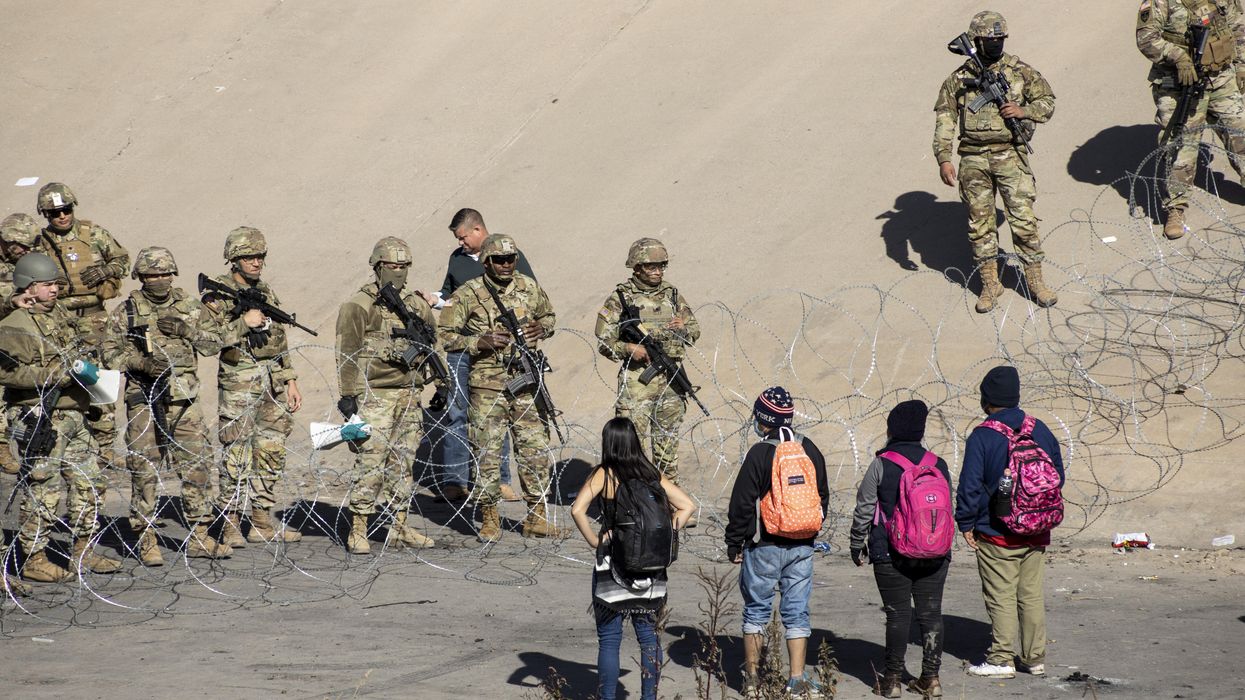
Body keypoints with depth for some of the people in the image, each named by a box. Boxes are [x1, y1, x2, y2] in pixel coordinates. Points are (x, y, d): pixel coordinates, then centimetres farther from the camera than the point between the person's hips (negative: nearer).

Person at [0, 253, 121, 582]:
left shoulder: (62, 317, 16)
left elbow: (81, 353, 31)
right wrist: (59, 373, -22)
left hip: (72, 415, 8)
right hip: (39, 419, -8)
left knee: (90, 482, 11)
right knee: (43, 488, -6)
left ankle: (84, 552, 22)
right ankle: (33, 559, 2)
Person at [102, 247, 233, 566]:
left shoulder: (188, 306, 8)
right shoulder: (126, 311, 1)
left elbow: (214, 343, 7)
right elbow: (110, 353, -2)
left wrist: (186, 330, -10)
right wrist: (141, 363, -19)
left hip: (184, 400, 3)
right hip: (144, 401, -3)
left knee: (198, 464, 3)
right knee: (144, 470, -2)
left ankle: (199, 537, 12)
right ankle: (146, 539, 5)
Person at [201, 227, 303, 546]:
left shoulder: (266, 292, 15)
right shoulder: (218, 294, -6)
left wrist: (291, 381, 15)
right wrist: (244, 323, -20)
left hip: (273, 383, 7)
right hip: (238, 384, -7)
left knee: (271, 453, 8)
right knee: (237, 455, -6)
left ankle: (263, 522, 15)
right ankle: (230, 524, 1)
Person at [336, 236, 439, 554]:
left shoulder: (417, 304, 12)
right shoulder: (360, 305, -5)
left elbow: (432, 345, 21)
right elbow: (347, 352, -8)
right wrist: (347, 394, -13)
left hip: (409, 394, 6)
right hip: (374, 395, -6)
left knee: (404, 463, 10)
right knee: (370, 463, -9)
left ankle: (399, 528, 17)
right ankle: (358, 532, -4)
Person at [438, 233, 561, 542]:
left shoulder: (529, 288, 6)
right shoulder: (467, 295, -6)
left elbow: (549, 316, 23)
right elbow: (445, 337, -5)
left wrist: (541, 328, 0)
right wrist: (480, 342, -17)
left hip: (526, 381, 4)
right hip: (488, 385, -4)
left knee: (535, 449, 5)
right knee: (488, 452, 0)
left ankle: (536, 517, 15)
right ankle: (489, 520, 11)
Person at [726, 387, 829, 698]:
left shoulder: (760, 454, -12)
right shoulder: (811, 451, 5)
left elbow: (743, 503, -10)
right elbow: (822, 497, 15)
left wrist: (734, 543, -1)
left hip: (764, 547, -4)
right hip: (802, 547, 4)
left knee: (756, 611, 8)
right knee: (797, 612, 7)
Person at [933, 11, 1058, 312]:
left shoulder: (1020, 71, 3)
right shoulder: (959, 78, 3)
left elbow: (1047, 101, 7)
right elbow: (944, 119, 3)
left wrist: (1025, 111, -13)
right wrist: (943, 158, -7)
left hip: (1010, 155, -1)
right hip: (974, 160, 1)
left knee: (1023, 218, -4)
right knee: (980, 222, 6)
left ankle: (1035, 280, 8)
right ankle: (990, 284, 16)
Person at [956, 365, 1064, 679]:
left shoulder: (982, 437, -13)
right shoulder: (1040, 430, 3)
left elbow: (970, 486, -13)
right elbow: (1058, 476, 11)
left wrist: (966, 524, -2)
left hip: (996, 536, -5)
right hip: (1036, 533, 5)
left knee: (1001, 597, 1)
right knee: (1032, 595, 13)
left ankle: (1002, 660, 4)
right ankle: (1036, 658, 17)